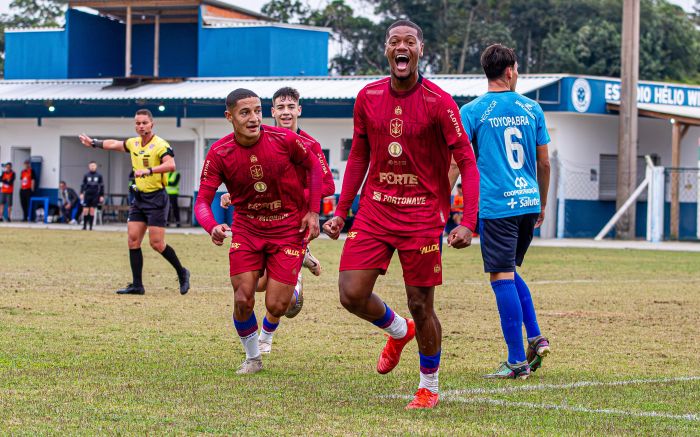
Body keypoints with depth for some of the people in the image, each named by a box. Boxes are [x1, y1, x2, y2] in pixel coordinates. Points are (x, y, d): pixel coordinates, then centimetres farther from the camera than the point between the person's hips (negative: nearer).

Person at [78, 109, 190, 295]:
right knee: (133, 239, 0)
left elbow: (170, 165, -31)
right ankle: (137, 285, 4)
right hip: (139, 197, 8)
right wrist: (94, 143, 35)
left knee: (156, 243, -10)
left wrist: (148, 170, -39)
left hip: (156, 198, -8)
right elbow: (113, 144, 29)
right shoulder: (133, 143, 10)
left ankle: (182, 273, 11)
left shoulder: (160, 145, -14)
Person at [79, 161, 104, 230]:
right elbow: (83, 185, 6)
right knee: (85, 210, -4)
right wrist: (81, 193, -5)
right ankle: (84, 225, 5)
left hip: (95, 195, 0)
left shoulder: (99, 176, 3)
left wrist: (102, 196, 3)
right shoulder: (86, 175, 4)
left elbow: (102, 186, 7)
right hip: (87, 194, 0)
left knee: (92, 211, 0)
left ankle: (91, 226, 7)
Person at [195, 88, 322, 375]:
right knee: (243, 300, -6)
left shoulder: (284, 140, -17)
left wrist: (313, 211, -3)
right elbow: (203, 201, -15)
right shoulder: (219, 154, -14)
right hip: (246, 229, 2)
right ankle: (252, 358, 19)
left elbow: (313, 167, 2)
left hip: (288, 229, -1)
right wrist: (212, 227, -36)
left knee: (276, 307, -6)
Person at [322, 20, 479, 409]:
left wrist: (468, 223, -19)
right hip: (374, 212, 4)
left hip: (423, 216, -4)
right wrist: (341, 212, 12)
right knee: (352, 294, -6)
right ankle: (398, 331, 28)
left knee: (421, 305, -1)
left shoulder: (439, 103, -10)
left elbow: (467, 162, -9)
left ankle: (429, 387, 21)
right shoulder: (368, 98, 3)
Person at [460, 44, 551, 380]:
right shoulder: (532, 109, 9)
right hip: (528, 202, 5)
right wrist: (542, 205, 24)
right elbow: (544, 163, 13)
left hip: (496, 206, -5)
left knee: (502, 277, -2)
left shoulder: (473, 111, -2)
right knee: (510, 272, 21)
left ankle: (517, 361, -3)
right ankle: (536, 338, 10)